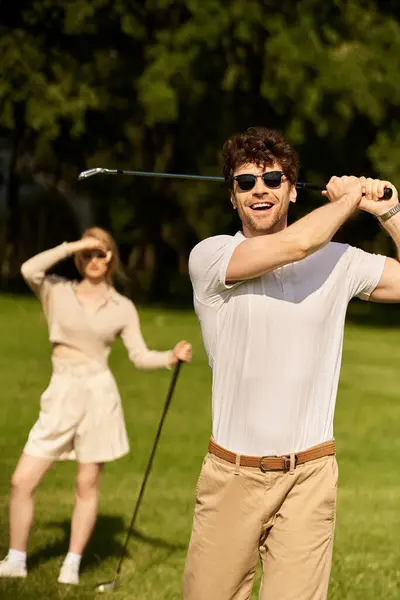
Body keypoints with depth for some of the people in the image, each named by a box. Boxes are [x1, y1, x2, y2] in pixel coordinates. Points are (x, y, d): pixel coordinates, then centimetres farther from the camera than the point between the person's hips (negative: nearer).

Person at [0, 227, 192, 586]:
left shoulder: (123, 307, 5)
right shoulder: (58, 293, 4)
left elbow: (140, 356, 1)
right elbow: (29, 270, -15)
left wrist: (171, 357, -17)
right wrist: (73, 246, -13)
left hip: (99, 394, -1)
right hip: (61, 394, 1)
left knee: (87, 485, 4)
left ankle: (72, 565, 15)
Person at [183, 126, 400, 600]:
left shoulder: (339, 261, 7)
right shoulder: (209, 257, -2)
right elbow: (293, 245, -17)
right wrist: (349, 200, -1)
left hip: (309, 477, 1)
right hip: (232, 473, -1)